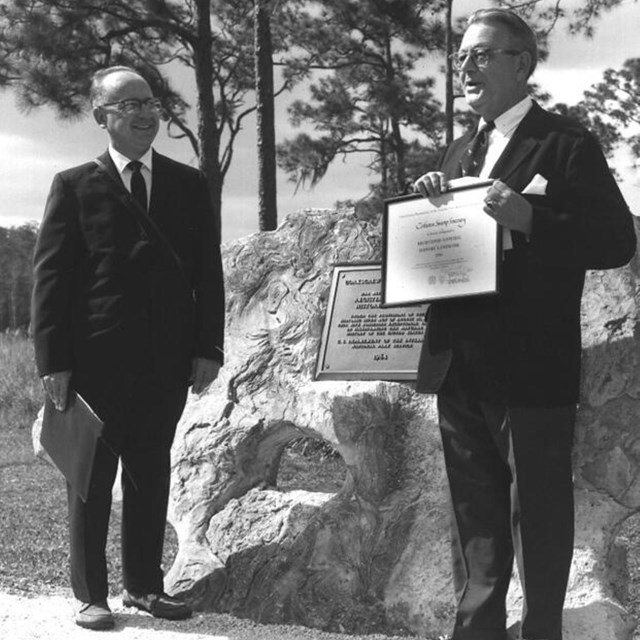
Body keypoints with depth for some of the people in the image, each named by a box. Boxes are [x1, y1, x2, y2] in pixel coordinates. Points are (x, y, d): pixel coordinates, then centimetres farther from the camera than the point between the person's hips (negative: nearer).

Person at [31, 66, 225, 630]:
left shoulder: (188, 184, 9)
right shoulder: (75, 187, 0)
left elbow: (208, 271, 7)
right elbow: (51, 275, -3)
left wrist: (208, 348, -1)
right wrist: (53, 359, -10)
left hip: (168, 359, 3)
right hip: (97, 360, -3)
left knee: (152, 473, 11)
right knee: (92, 477, 4)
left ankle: (145, 585, 21)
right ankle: (90, 594, 13)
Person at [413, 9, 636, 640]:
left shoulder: (565, 144, -6)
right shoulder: (458, 153, 15)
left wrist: (529, 219, -26)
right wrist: (426, 203, -1)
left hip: (530, 369, -7)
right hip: (460, 368, 7)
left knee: (538, 514, 1)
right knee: (473, 517, 15)